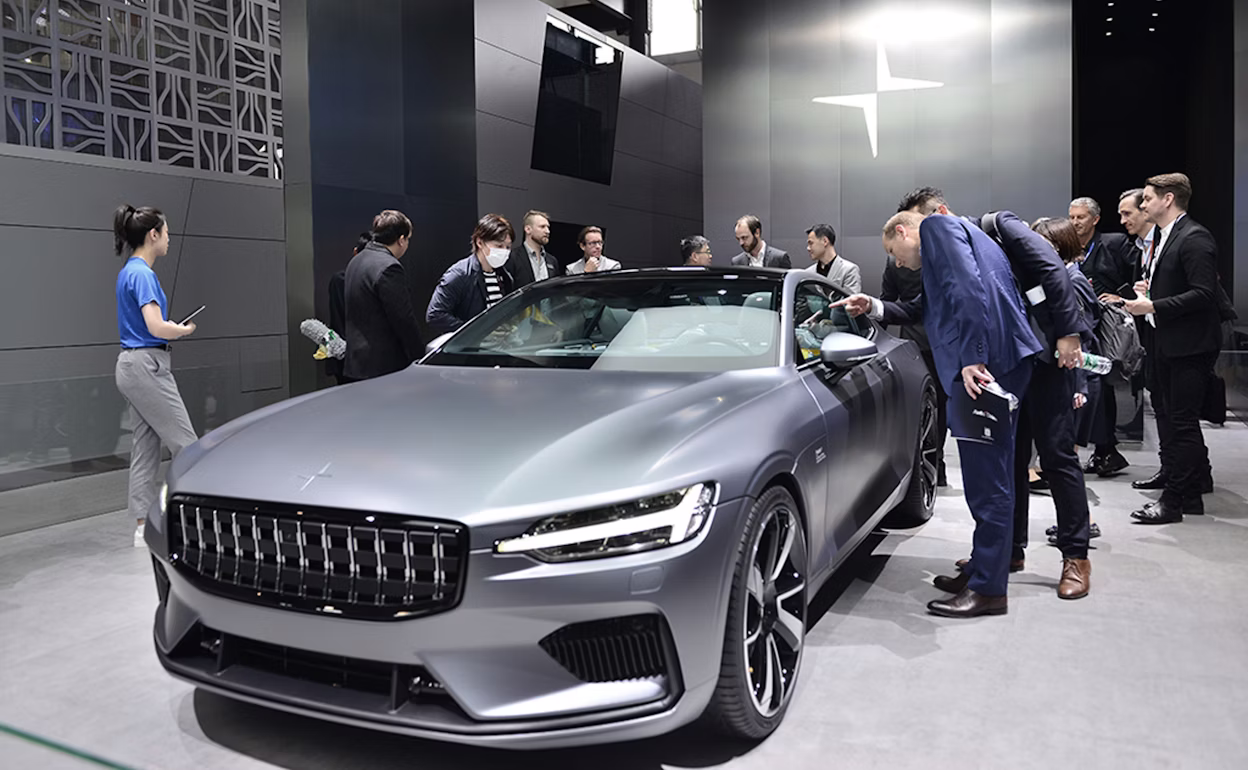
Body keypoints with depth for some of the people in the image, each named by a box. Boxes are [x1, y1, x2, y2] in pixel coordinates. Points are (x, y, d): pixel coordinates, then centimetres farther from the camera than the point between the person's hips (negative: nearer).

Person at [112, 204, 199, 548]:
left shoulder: (130, 271, 16)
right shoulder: (142, 273, -15)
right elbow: (156, 328, -22)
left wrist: (172, 326, 11)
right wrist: (185, 330, -5)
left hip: (134, 365, 10)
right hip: (147, 366, -10)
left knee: (146, 447, 10)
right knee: (185, 443, -3)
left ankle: (143, 527, 14)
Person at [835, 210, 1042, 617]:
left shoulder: (936, 226, -1)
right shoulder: (948, 235, 31)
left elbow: (968, 289, -18)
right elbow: (921, 311, 34)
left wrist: (972, 358, -23)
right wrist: (872, 307, 24)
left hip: (987, 360, -11)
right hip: (991, 362, 11)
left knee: (987, 476, -7)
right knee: (988, 473, 17)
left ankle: (988, 588, -2)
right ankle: (983, 568, 28)